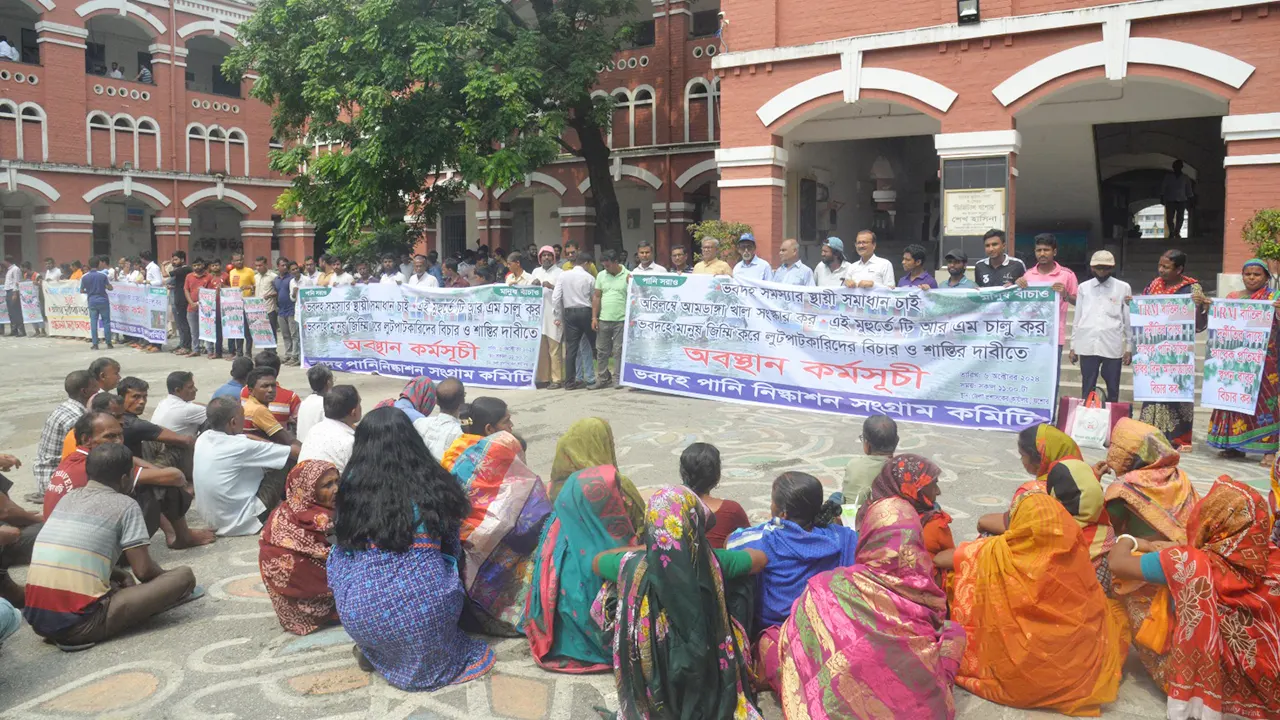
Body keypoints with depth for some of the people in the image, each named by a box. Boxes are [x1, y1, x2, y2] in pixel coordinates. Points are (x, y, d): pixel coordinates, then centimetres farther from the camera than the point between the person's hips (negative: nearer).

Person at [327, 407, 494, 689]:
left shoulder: (352, 485, 2)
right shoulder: (432, 481, 2)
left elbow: (342, 550, 14)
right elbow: (453, 549, 12)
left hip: (361, 612, 0)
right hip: (427, 603, 0)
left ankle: (371, 652, 16)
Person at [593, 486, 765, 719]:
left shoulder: (632, 566, -21)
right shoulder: (713, 562, -21)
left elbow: (597, 561, 3)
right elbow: (760, 559, 0)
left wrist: (641, 548, 12)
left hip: (651, 680, 0)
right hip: (707, 677, 0)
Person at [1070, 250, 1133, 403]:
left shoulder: (1123, 288, 3)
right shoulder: (1083, 287, 7)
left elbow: (1128, 319, 5)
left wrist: (1129, 347, 4)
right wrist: (1072, 346, 9)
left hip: (1113, 347, -1)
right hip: (1087, 347, 1)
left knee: (1113, 391, 6)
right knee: (1087, 391, 5)